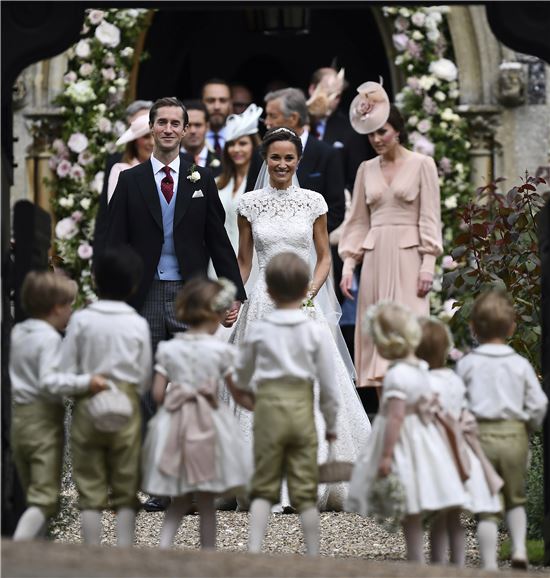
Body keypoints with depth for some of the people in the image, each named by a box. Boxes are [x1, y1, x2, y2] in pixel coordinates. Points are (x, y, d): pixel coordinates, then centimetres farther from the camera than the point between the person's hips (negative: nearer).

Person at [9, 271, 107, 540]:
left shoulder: (18, 332, 10)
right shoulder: (49, 338, -15)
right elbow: (49, 381, -25)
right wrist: (86, 382, -29)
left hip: (19, 417, 8)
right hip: (44, 418, -8)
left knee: (32, 495, 16)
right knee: (45, 499, -8)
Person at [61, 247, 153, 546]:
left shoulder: (81, 319, -5)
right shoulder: (138, 324, -4)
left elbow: (66, 371, -5)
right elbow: (145, 377, 1)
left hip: (87, 408, 0)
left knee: (90, 490, 5)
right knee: (126, 490, 8)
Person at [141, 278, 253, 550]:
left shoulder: (168, 349, 1)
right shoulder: (221, 351, -8)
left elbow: (158, 394, 0)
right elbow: (240, 395, -5)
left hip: (172, 424, 3)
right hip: (208, 425, -3)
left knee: (179, 501, 15)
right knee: (206, 502, 8)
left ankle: (163, 546, -2)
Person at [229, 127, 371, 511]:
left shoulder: (313, 202, 5)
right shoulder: (250, 204, 6)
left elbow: (324, 258, 8)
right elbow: (244, 261, 12)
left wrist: (310, 291, -8)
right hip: (263, 303, 1)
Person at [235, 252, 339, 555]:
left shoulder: (258, 331, 0)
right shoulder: (316, 332, -2)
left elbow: (242, 378, 14)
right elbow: (328, 384, 1)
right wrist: (331, 424, 14)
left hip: (268, 407, 0)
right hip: (302, 408, 0)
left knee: (263, 487, 6)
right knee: (305, 490, 7)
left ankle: (253, 549, -7)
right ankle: (313, 555, 9)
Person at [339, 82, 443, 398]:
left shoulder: (421, 164, 0)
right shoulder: (367, 169, 13)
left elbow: (430, 218, -3)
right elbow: (358, 221, 15)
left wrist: (428, 266, -11)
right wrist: (348, 265, 6)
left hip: (408, 257, -4)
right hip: (374, 258, 4)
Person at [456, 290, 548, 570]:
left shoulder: (466, 363, -2)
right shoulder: (520, 364, 1)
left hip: (480, 434, -1)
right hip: (514, 434, 1)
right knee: (515, 499, 20)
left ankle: (489, 565, -1)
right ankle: (519, 547, 1)